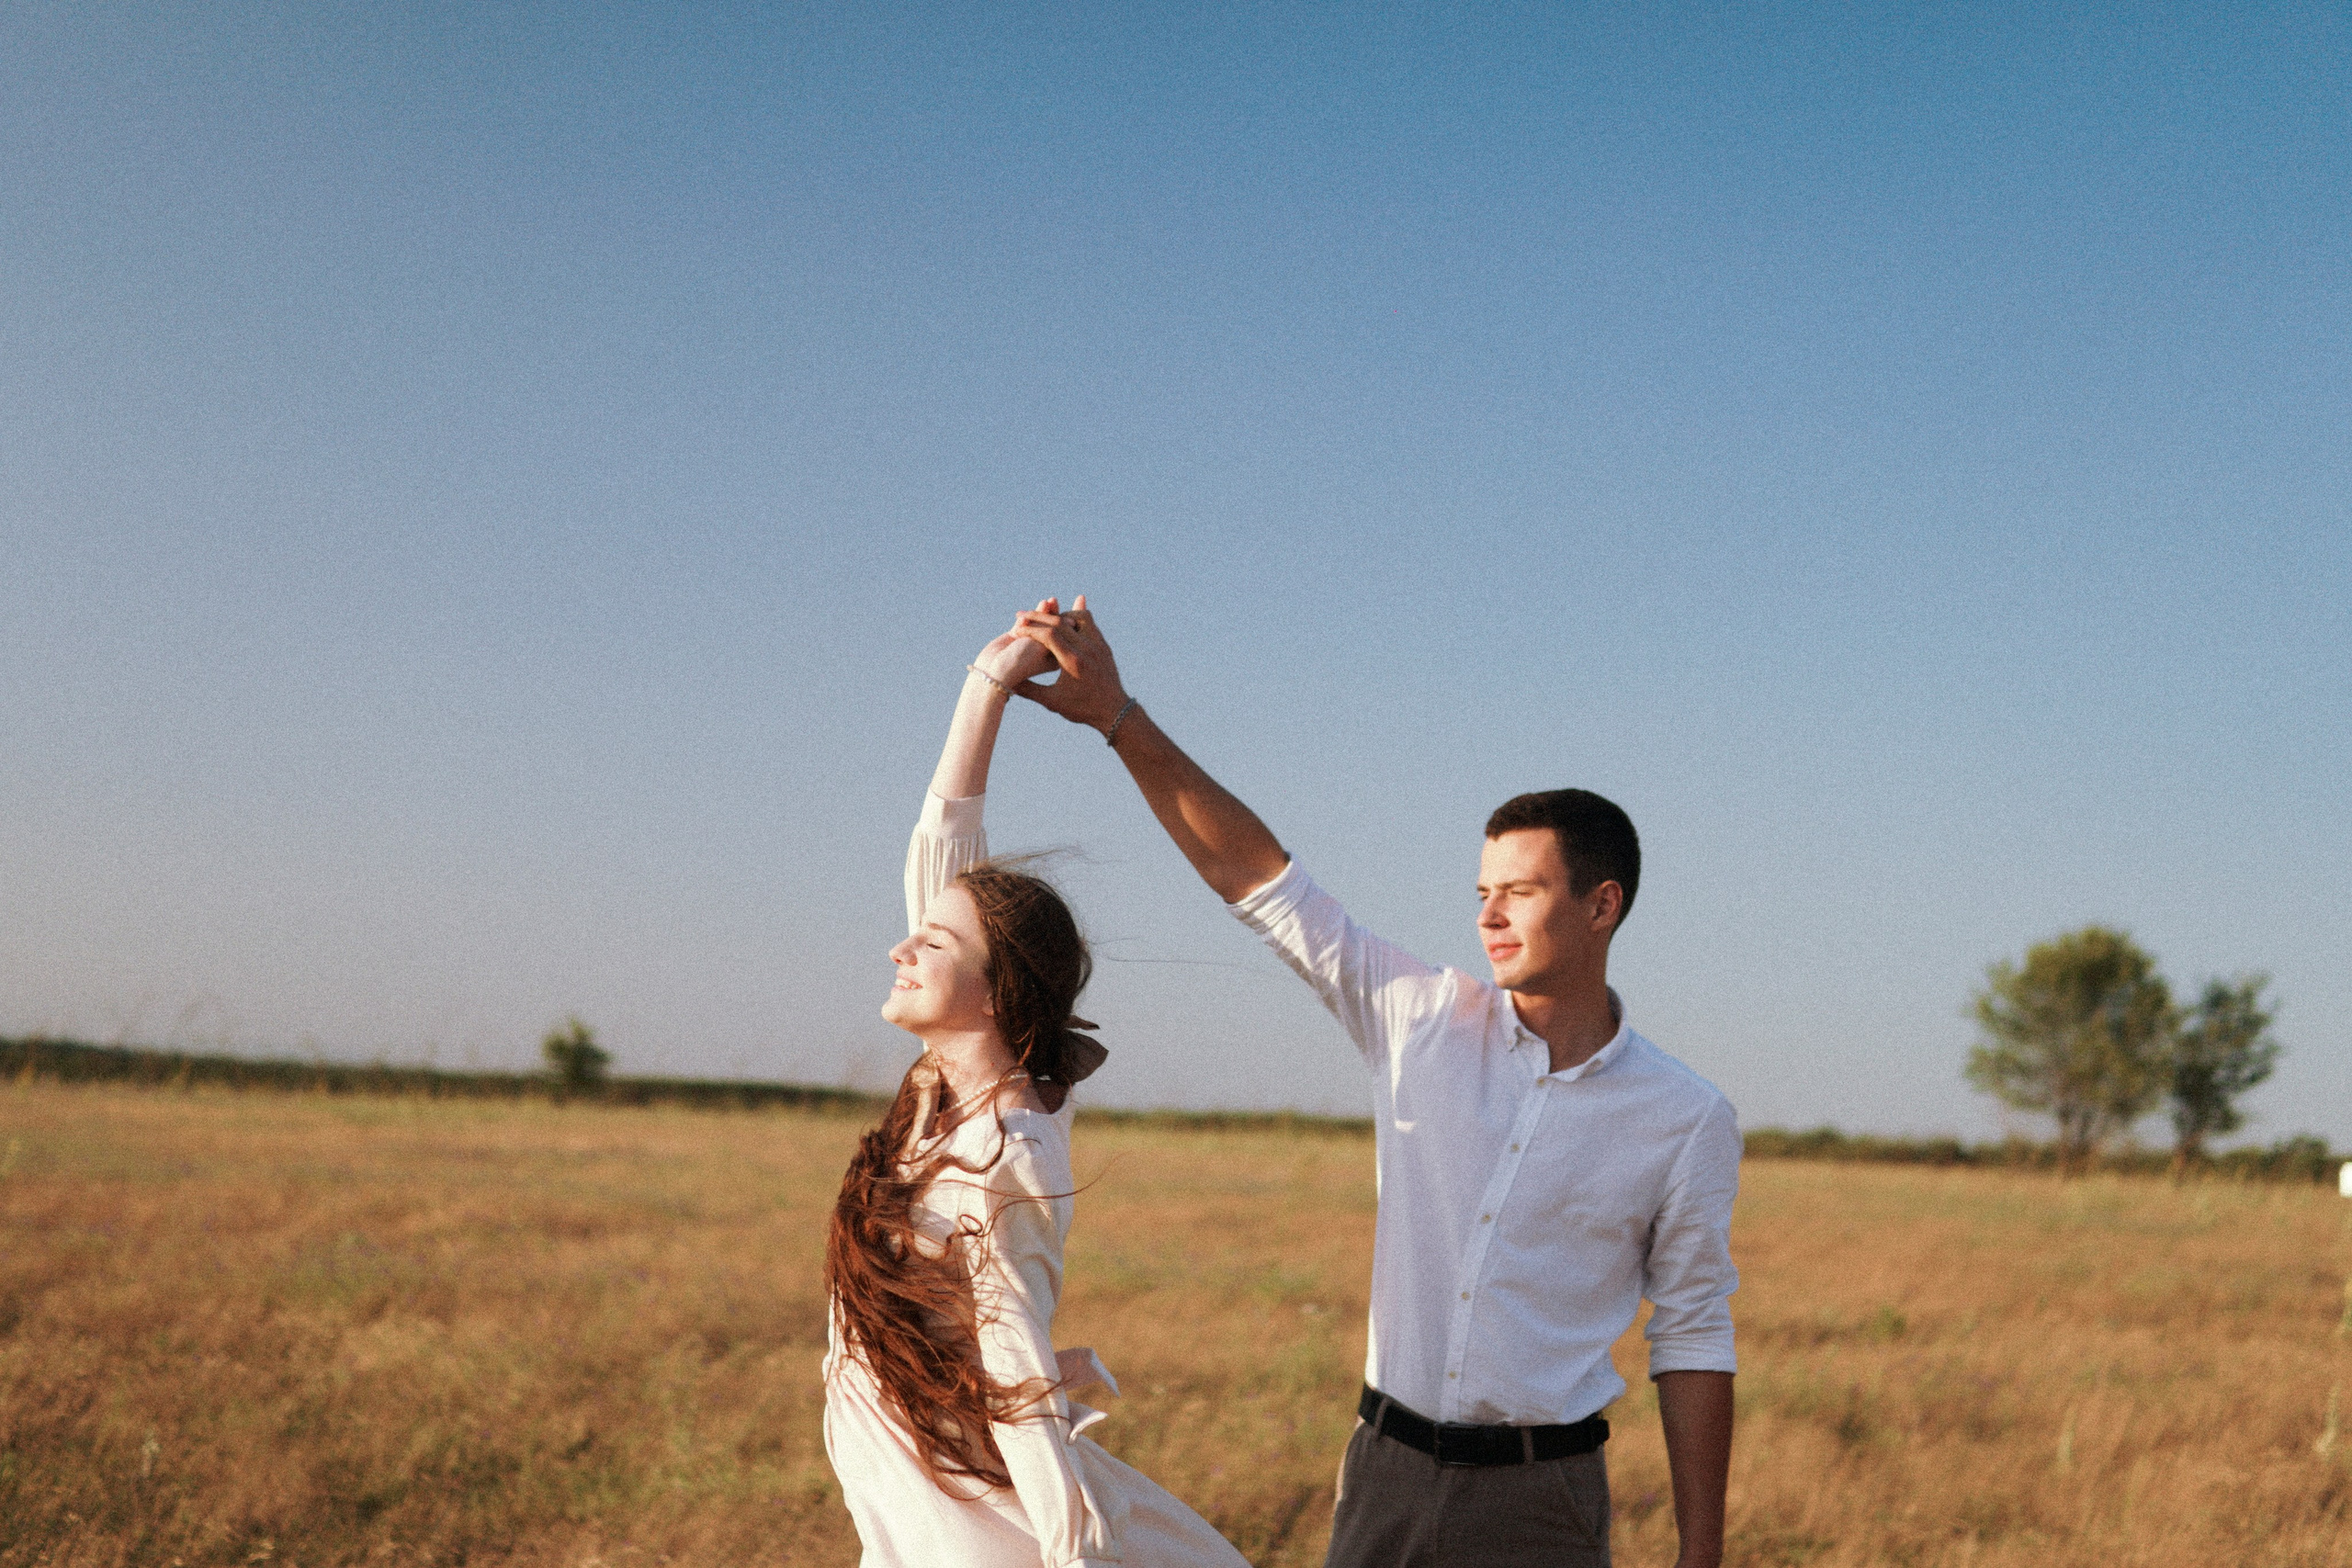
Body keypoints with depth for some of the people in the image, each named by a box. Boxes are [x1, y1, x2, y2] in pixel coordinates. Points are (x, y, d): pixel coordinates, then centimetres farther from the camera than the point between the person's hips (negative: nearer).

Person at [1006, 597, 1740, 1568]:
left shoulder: (1687, 1122, -4)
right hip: (1386, 1471, 2)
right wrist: (1118, 717, -5)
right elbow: (1259, 879, 0)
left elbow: (1692, 1340, 0)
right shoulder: (1423, 1021, 1)